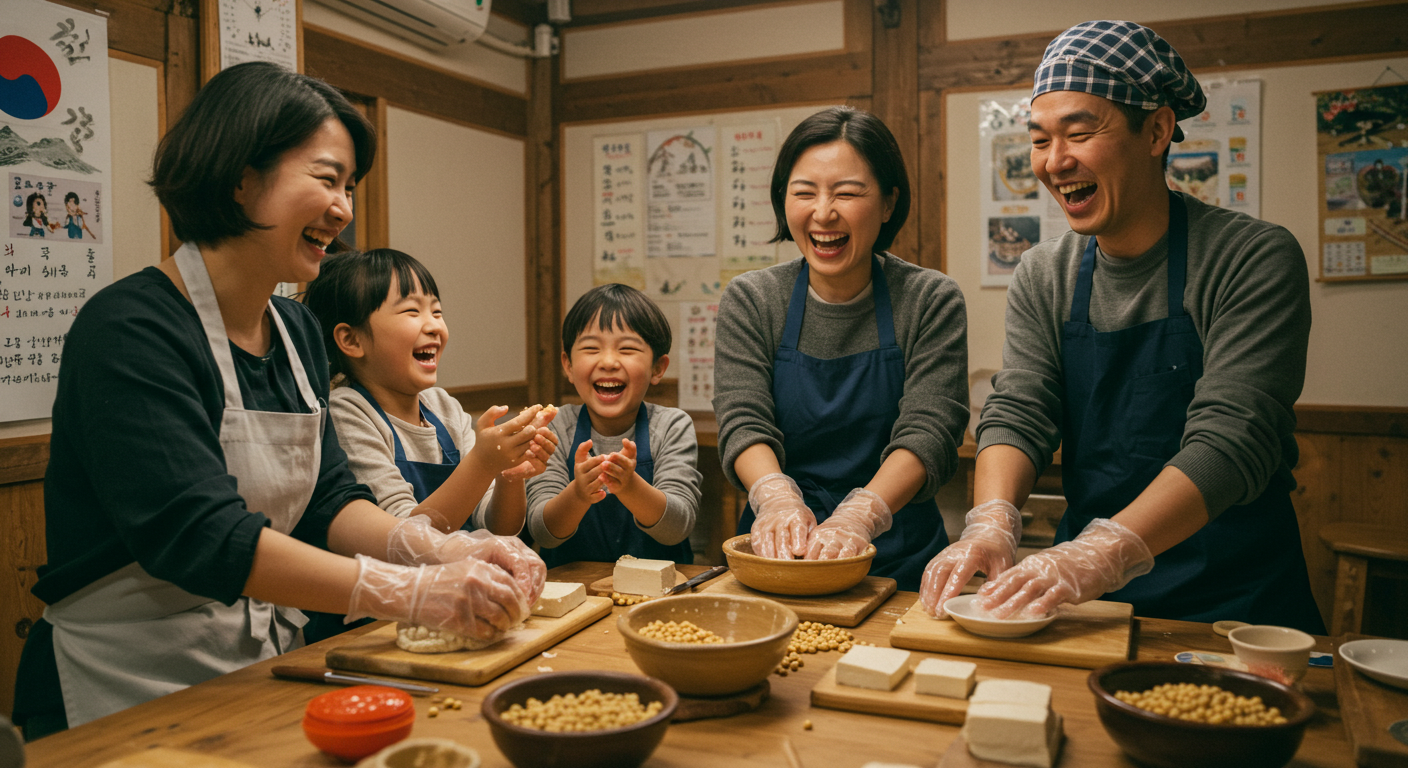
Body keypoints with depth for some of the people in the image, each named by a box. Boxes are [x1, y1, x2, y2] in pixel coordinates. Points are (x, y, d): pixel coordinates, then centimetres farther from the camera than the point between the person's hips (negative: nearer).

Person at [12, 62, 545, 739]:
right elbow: (198, 536, -26)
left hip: (263, 670, 7)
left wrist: (444, 553, -13)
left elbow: (327, 501, 4)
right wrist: (414, 593, -30)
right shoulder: (129, 332, -18)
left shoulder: (296, 329, 7)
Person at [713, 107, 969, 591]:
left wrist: (860, 514, -28)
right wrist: (776, 495, -27)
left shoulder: (932, 301, -1)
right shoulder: (749, 301, 3)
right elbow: (743, 424, -6)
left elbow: (928, 432, -11)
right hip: (779, 552, 1)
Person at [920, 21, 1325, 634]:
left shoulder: (1256, 260, -10)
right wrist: (992, 521, -25)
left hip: (1235, 598, -2)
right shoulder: (1044, 277, 4)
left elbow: (1231, 440, -20)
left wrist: (1103, 554, -33)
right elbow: (1017, 415, -4)